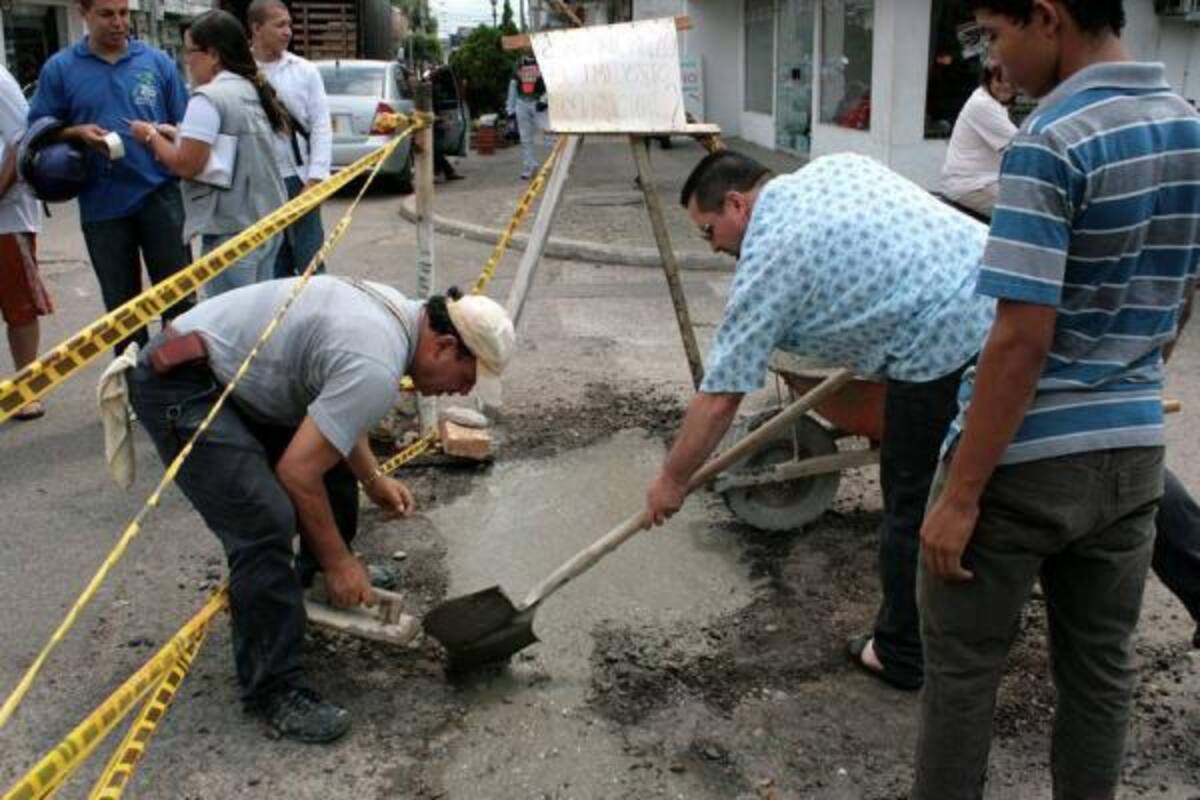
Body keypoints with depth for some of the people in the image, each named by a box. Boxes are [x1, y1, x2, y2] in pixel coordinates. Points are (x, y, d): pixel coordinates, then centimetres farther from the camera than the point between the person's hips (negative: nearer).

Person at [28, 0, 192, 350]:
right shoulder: (59, 68, 2)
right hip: (102, 205, 1)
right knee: (121, 302, 11)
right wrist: (77, 133, -11)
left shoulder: (158, 61, 4)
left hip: (159, 196, 0)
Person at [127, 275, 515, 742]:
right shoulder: (376, 370, -25)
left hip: (227, 372, 11)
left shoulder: (395, 313, 6)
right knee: (267, 524, -20)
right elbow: (297, 472, -22)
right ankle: (273, 688, -6)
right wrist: (338, 561, -10)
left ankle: (321, 581, 39)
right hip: (178, 386, -11)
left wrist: (372, 482, 22)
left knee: (333, 455, 17)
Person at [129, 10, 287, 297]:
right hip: (268, 219, 9)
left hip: (232, 230, -9)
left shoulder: (208, 98, -14)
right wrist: (178, 135, 14)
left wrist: (152, 137, -1)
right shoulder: (252, 90, 12)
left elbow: (187, 165, -18)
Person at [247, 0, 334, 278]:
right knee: (271, 265, 11)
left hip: (298, 180, 0)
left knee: (310, 261, 5)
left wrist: (315, 179, -8)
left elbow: (321, 126, 1)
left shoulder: (305, 70, 3)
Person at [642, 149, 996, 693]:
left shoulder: (768, 258, -6)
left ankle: (903, 654, 24)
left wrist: (672, 480, 8)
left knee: (913, 505, 8)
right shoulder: (837, 165, 15)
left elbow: (719, 397, -4)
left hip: (948, 345, -9)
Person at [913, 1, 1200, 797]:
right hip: (1134, 448, 8)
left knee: (963, 668, 9)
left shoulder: (1052, 141, -19)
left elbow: (1022, 340, -23)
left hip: (1028, 457, -7)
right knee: (1102, 664, 18)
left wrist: (960, 494, -18)